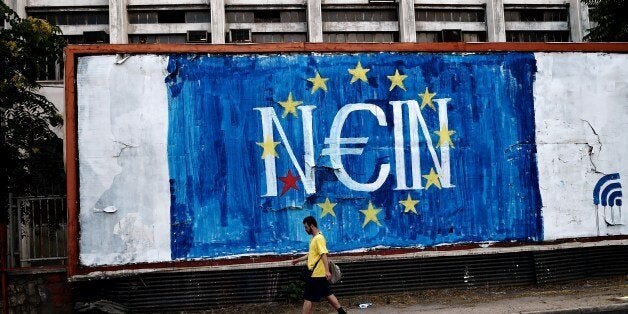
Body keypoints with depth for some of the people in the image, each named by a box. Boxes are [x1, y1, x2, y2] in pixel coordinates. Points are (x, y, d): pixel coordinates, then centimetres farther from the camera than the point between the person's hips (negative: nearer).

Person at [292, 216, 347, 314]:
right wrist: (298, 260, 29)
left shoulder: (319, 238, -17)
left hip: (316, 274, -10)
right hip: (319, 274, 10)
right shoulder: (314, 238, 14)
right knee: (328, 294, 14)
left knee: (307, 298, -3)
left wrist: (327, 271, -32)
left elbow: (324, 255, -25)